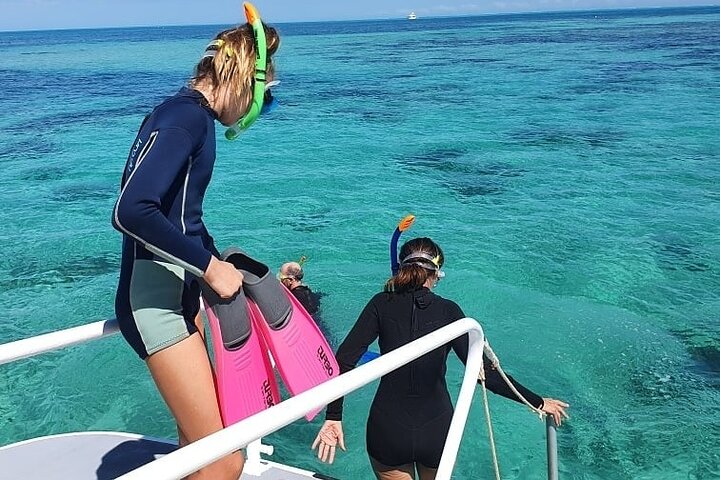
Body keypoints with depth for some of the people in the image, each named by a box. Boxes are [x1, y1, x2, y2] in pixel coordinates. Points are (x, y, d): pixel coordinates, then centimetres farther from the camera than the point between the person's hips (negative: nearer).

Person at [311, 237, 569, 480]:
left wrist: (333, 416, -11)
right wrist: (537, 402, -2)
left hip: (387, 431, -1)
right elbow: (483, 371, -11)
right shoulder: (448, 311, -8)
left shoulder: (382, 304, -6)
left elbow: (344, 359, -15)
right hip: (437, 432, 1)